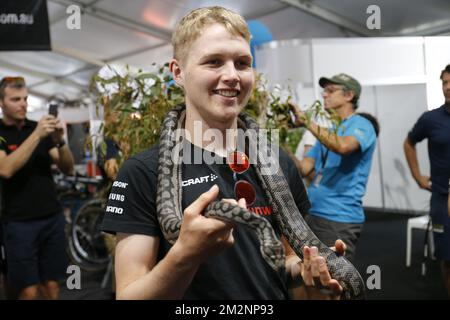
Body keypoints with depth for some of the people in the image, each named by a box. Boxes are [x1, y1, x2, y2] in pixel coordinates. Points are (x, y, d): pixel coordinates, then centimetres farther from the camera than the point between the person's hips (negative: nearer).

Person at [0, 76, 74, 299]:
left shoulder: (39, 128, 9)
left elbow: (68, 169, 4)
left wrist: (60, 141, -14)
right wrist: (37, 135, -24)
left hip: (53, 218, 3)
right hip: (19, 223, -3)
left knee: (51, 286, 6)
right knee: (29, 291, -2)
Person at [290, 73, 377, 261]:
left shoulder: (361, 125, -6)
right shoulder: (327, 130, 18)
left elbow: (343, 146, -30)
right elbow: (303, 169, 10)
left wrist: (306, 122, -25)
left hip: (339, 218, -8)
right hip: (312, 214, 8)